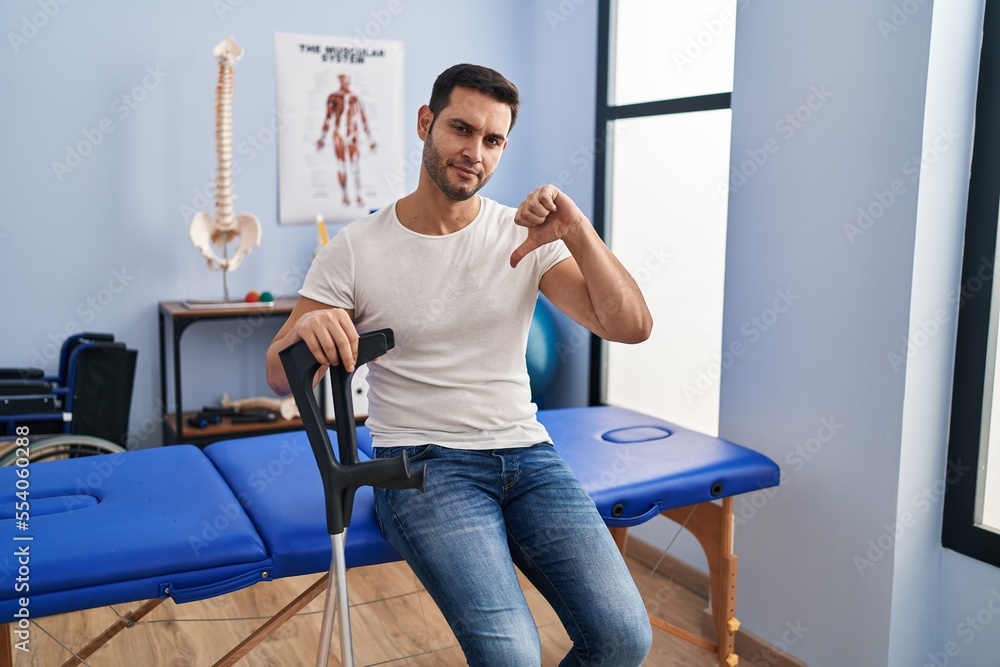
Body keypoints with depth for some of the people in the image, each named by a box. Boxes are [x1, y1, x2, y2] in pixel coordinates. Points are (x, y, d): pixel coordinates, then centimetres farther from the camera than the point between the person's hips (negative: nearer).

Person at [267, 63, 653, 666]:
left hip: (526, 453, 3)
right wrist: (305, 331, -26)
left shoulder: (526, 237, 3)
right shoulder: (356, 249, -2)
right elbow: (280, 377, -2)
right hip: (422, 461, -2)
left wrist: (578, 232, -20)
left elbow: (631, 326, -6)